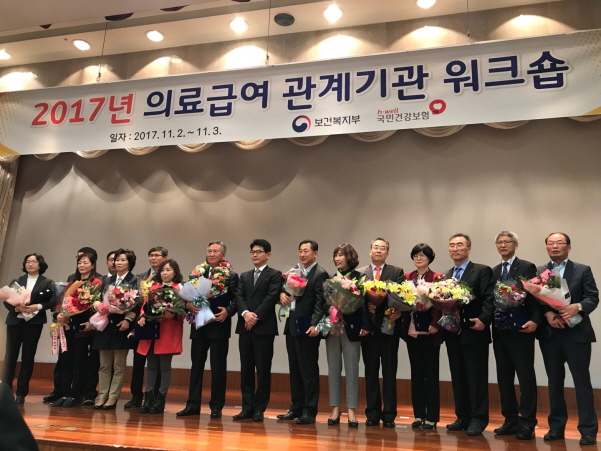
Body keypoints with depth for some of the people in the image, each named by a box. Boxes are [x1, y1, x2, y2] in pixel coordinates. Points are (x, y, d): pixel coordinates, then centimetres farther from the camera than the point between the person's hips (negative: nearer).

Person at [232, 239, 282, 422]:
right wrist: (245, 313, -13)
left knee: (263, 370, 0)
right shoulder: (244, 276, 18)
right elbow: (239, 297, 6)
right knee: (246, 369, 8)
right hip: (245, 327, 5)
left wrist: (256, 316, -15)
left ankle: (259, 409, 10)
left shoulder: (275, 275, 2)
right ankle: (247, 407, 15)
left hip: (264, 328, -5)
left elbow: (271, 298, -9)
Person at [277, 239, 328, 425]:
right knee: (294, 370, 13)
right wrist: (282, 293, -3)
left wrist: (315, 325, -24)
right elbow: (284, 288, 20)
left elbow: (320, 303, -14)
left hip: (307, 328, -8)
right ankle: (296, 408, 22)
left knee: (309, 371, -1)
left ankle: (309, 411, 7)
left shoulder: (320, 274, -7)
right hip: (291, 326, 8)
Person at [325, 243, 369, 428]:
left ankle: (351, 410, 10)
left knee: (351, 369, 2)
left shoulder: (359, 278, -2)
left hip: (351, 328, -4)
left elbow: (364, 303, -9)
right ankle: (335, 409, 18)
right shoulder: (330, 278, 10)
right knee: (333, 368, 8)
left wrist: (365, 326, -17)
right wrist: (329, 309, -9)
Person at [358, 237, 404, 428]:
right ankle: (372, 413, 17)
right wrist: (365, 306, -17)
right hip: (368, 327, 1)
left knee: (389, 372, 4)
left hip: (389, 327, -1)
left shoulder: (397, 272, 6)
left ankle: (389, 415, 12)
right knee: (370, 372, 8)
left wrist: (398, 312, -21)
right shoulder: (359, 273, 9)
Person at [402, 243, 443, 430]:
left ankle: (432, 417, 11)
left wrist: (435, 324, -19)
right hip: (411, 331, 4)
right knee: (416, 373, 10)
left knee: (431, 374, 3)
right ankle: (419, 415, 19)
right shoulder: (407, 278, 10)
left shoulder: (437, 278, -3)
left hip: (429, 332, -4)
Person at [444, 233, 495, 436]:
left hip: (474, 332, -6)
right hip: (453, 334, 6)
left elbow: (490, 299, -11)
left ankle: (478, 419, 8)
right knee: (458, 378, 11)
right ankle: (462, 417, 20)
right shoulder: (445, 276, 16)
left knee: (477, 377, 0)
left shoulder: (482, 271, -2)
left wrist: (483, 320, -22)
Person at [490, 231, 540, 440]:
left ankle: (527, 423, 7)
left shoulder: (528, 267, -2)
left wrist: (535, 321, -21)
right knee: (504, 378, 11)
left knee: (526, 377, -1)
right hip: (499, 331, 6)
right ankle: (510, 420, 20)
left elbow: (535, 297, -9)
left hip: (521, 330, -6)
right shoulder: (493, 271, 14)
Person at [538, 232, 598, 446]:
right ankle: (556, 426, 19)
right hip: (549, 333, 2)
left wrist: (578, 307, -23)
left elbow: (593, 297, -3)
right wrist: (548, 314, -16)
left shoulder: (583, 270, 5)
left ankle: (588, 430, 7)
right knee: (554, 381, 10)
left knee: (582, 380, 0)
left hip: (576, 333, -2)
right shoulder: (538, 272, 9)